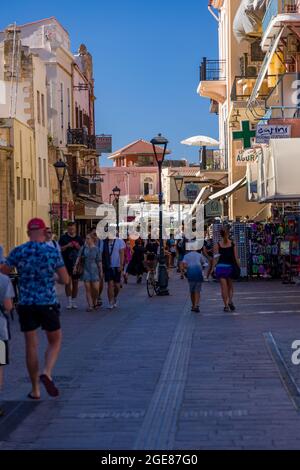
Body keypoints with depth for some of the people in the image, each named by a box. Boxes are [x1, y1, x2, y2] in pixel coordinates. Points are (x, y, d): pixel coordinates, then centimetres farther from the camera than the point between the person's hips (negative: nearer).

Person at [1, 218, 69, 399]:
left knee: (31, 345, 10)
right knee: (55, 341, 15)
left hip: (26, 304, 2)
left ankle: (35, 389, 15)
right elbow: (65, 279, -4)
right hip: (48, 304, -2)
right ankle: (47, 373, -10)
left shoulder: (18, 252, -3)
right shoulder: (52, 252, -6)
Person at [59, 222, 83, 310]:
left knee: (75, 282, 7)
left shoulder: (79, 238, 10)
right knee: (68, 281, -10)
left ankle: (74, 302, 17)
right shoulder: (63, 238, 2)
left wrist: (79, 247, -7)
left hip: (76, 264, 3)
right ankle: (69, 302, -5)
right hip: (66, 264, -3)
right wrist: (67, 246, -17)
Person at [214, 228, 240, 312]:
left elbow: (216, 257, -4)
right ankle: (230, 300, -5)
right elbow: (236, 257, -1)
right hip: (230, 266, 1)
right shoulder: (233, 244, 0)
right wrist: (238, 267, 4)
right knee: (230, 285, 17)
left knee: (223, 286, 0)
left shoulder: (218, 245, -2)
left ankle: (226, 305, -2)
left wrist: (213, 267, -1)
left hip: (220, 266, -1)